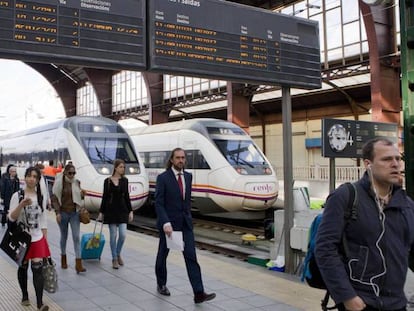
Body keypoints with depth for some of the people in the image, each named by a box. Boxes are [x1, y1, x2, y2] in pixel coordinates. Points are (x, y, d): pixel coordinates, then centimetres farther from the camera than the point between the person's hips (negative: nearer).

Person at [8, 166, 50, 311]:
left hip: (38, 239, 1)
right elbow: (11, 218, -11)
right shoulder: (17, 196, -6)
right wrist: (22, 205, -27)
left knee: (38, 269, -6)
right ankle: (25, 296, 33)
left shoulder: (41, 197, 3)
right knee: (23, 268, 13)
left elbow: (43, 220, 7)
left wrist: (46, 240, 7)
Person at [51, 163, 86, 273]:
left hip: (74, 213, 2)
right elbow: (55, 198, -6)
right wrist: (57, 212, -13)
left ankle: (78, 264, -7)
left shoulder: (76, 183, 4)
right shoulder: (59, 183, -6)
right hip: (63, 213, -2)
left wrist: (82, 194, -6)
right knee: (64, 236, 12)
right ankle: (63, 258, 32)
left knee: (76, 237, -5)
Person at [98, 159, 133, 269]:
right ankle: (114, 259, 14)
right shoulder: (107, 181, -1)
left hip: (122, 210, 2)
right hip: (111, 210, -2)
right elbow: (104, 197, 3)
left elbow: (127, 196, 9)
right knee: (113, 235, 2)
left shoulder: (124, 180, 6)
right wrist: (101, 212, 1)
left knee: (123, 234, -4)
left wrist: (130, 211, 5)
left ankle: (118, 254, 21)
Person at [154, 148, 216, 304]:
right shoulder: (162, 178, -11)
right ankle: (161, 284, 36)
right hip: (168, 223, -4)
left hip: (185, 223, 4)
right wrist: (166, 223, -25)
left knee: (191, 256, -5)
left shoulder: (188, 176, 6)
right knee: (163, 254, 14)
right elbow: (158, 203, -16)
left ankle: (199, 293, -8)